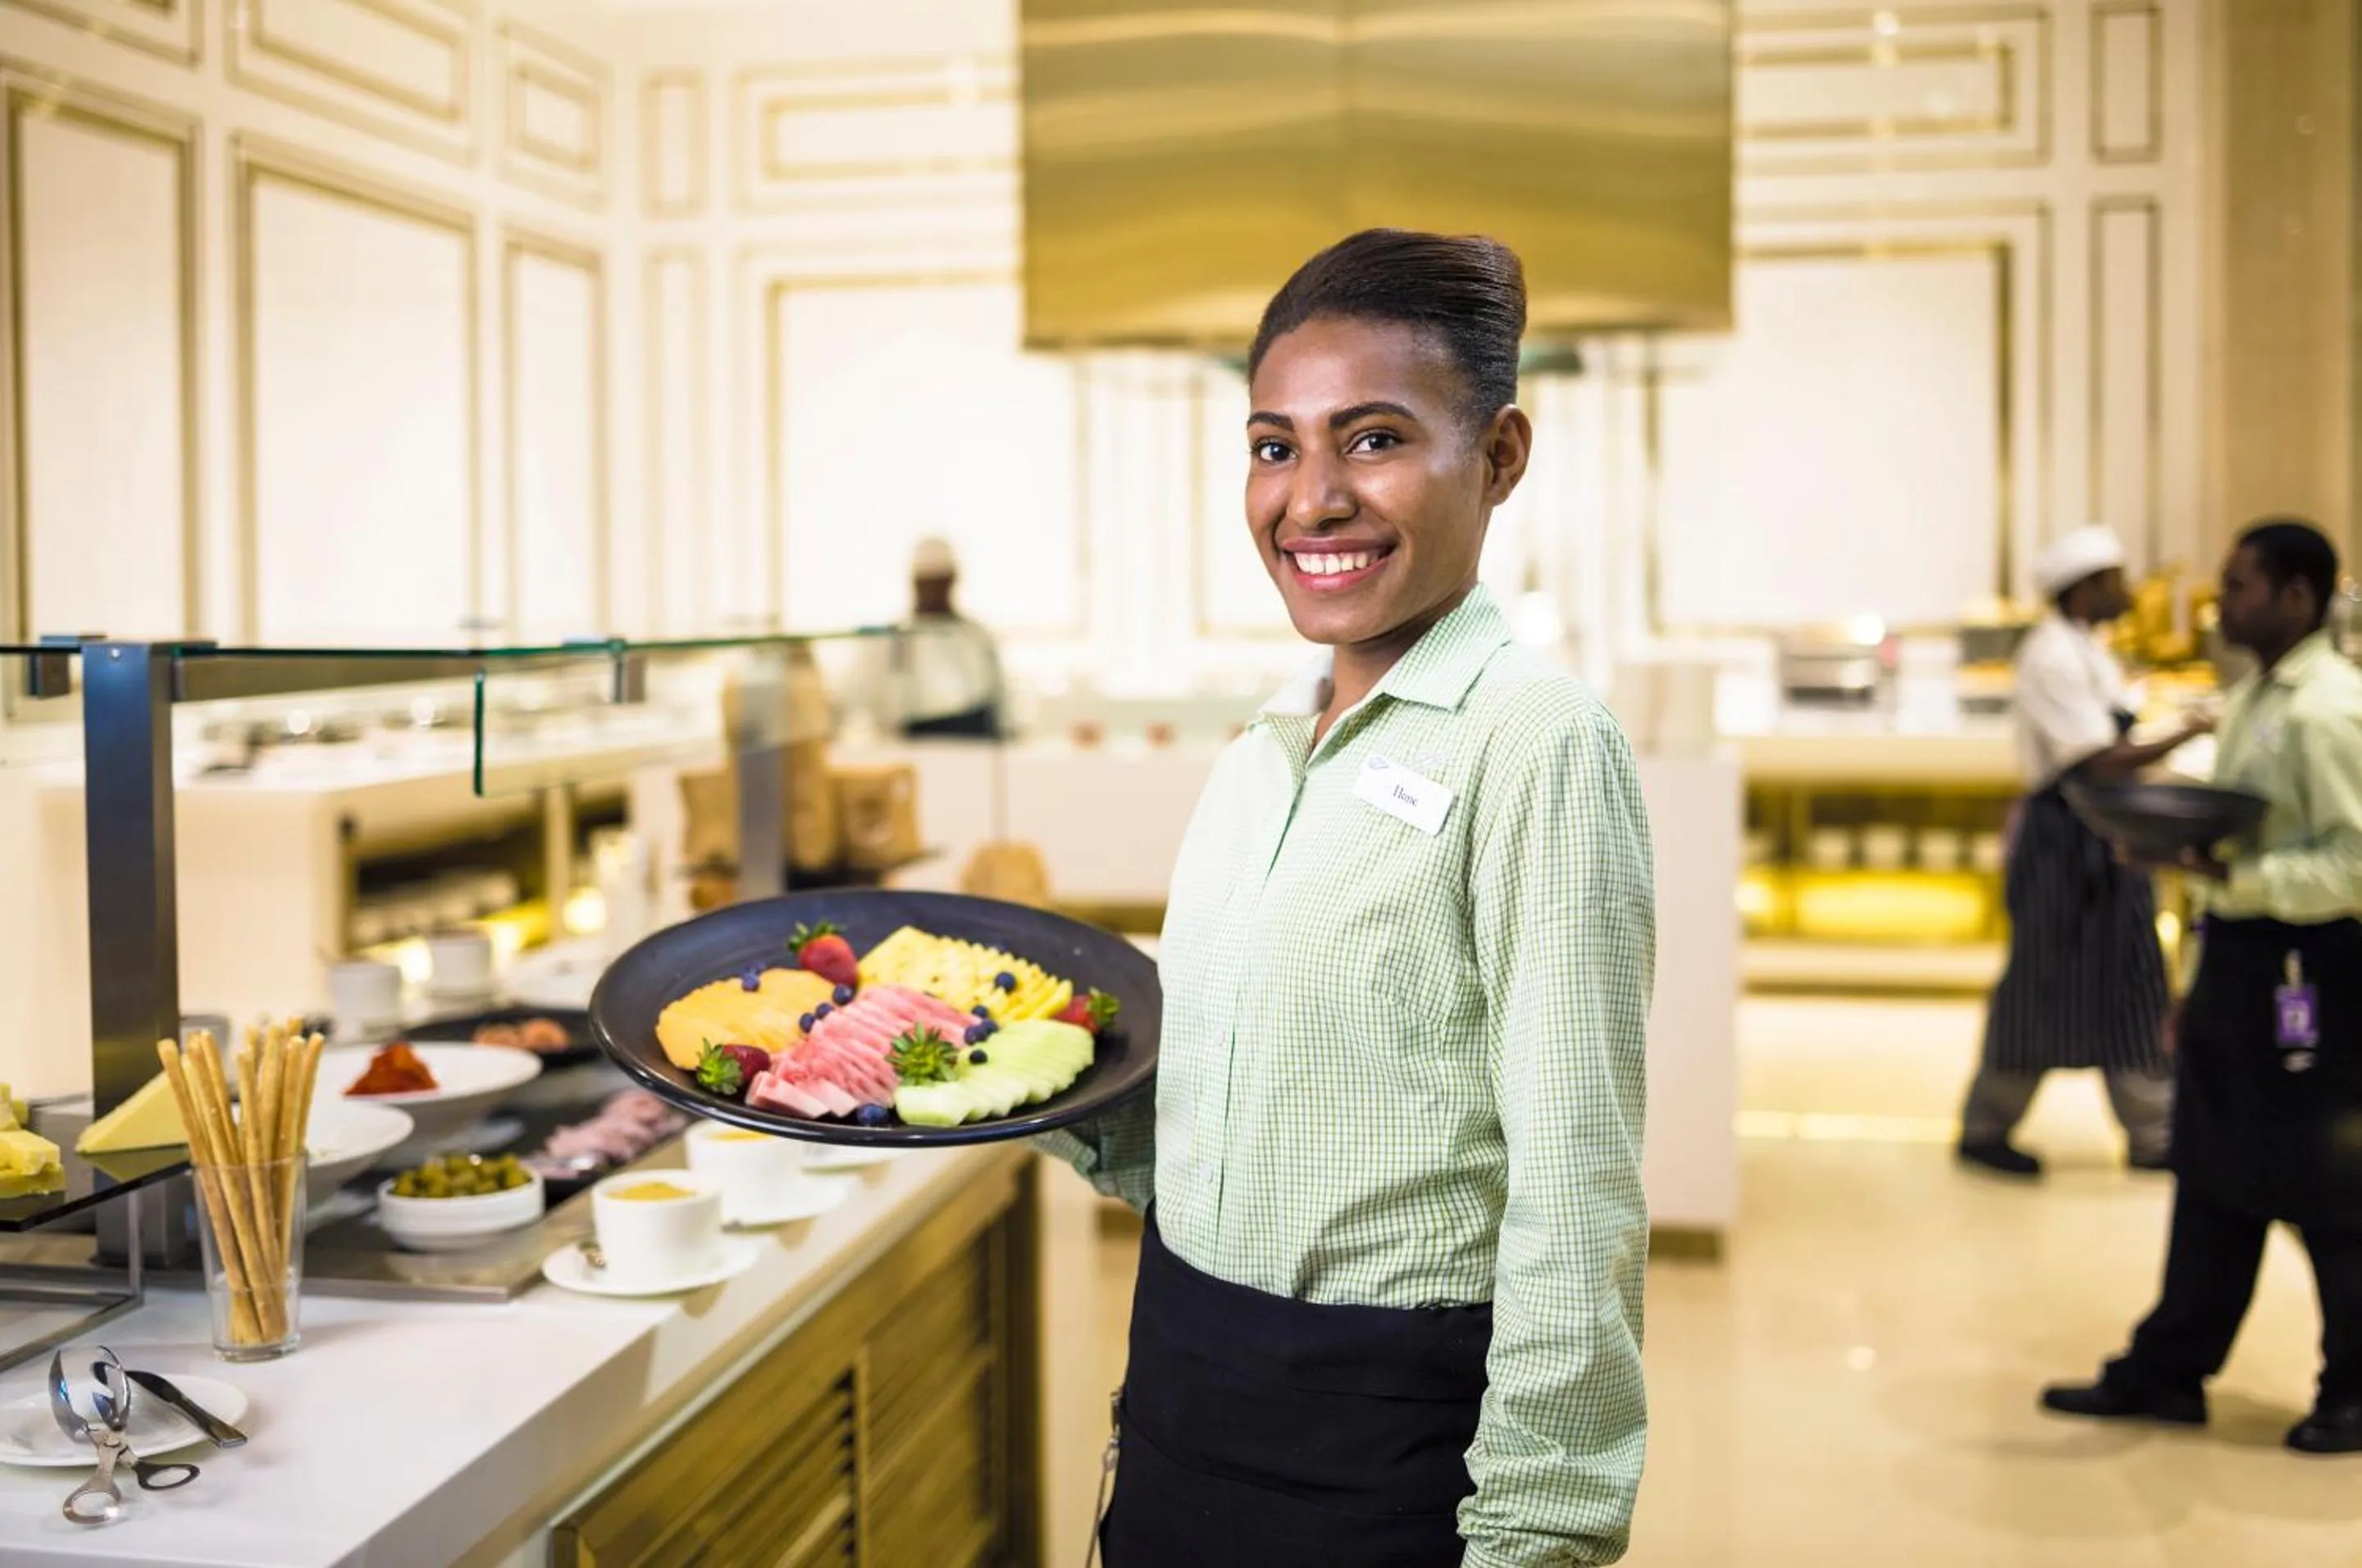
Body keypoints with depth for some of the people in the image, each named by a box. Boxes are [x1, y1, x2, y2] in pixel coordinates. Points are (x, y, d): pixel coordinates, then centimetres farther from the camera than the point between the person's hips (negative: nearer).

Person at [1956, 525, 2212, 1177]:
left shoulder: (2085, 651, 12)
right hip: (2062, 838, -10)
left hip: (2104, 841, 10)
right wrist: (2188, 735, -21)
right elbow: (2099, 763, -24)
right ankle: (1985, 1130, 13)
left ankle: (2152, 1135, 19)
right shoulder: (2054, 657, -18)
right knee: (2040, 985, 0)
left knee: (2130, 985, 11)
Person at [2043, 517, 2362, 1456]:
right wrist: (2177, 837, 7)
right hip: (2237, 955, 10)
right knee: (2214, 1175, 15)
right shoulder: (2254, 698, 11)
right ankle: (2170, 1372, 25)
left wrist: (2242, 876, -27)